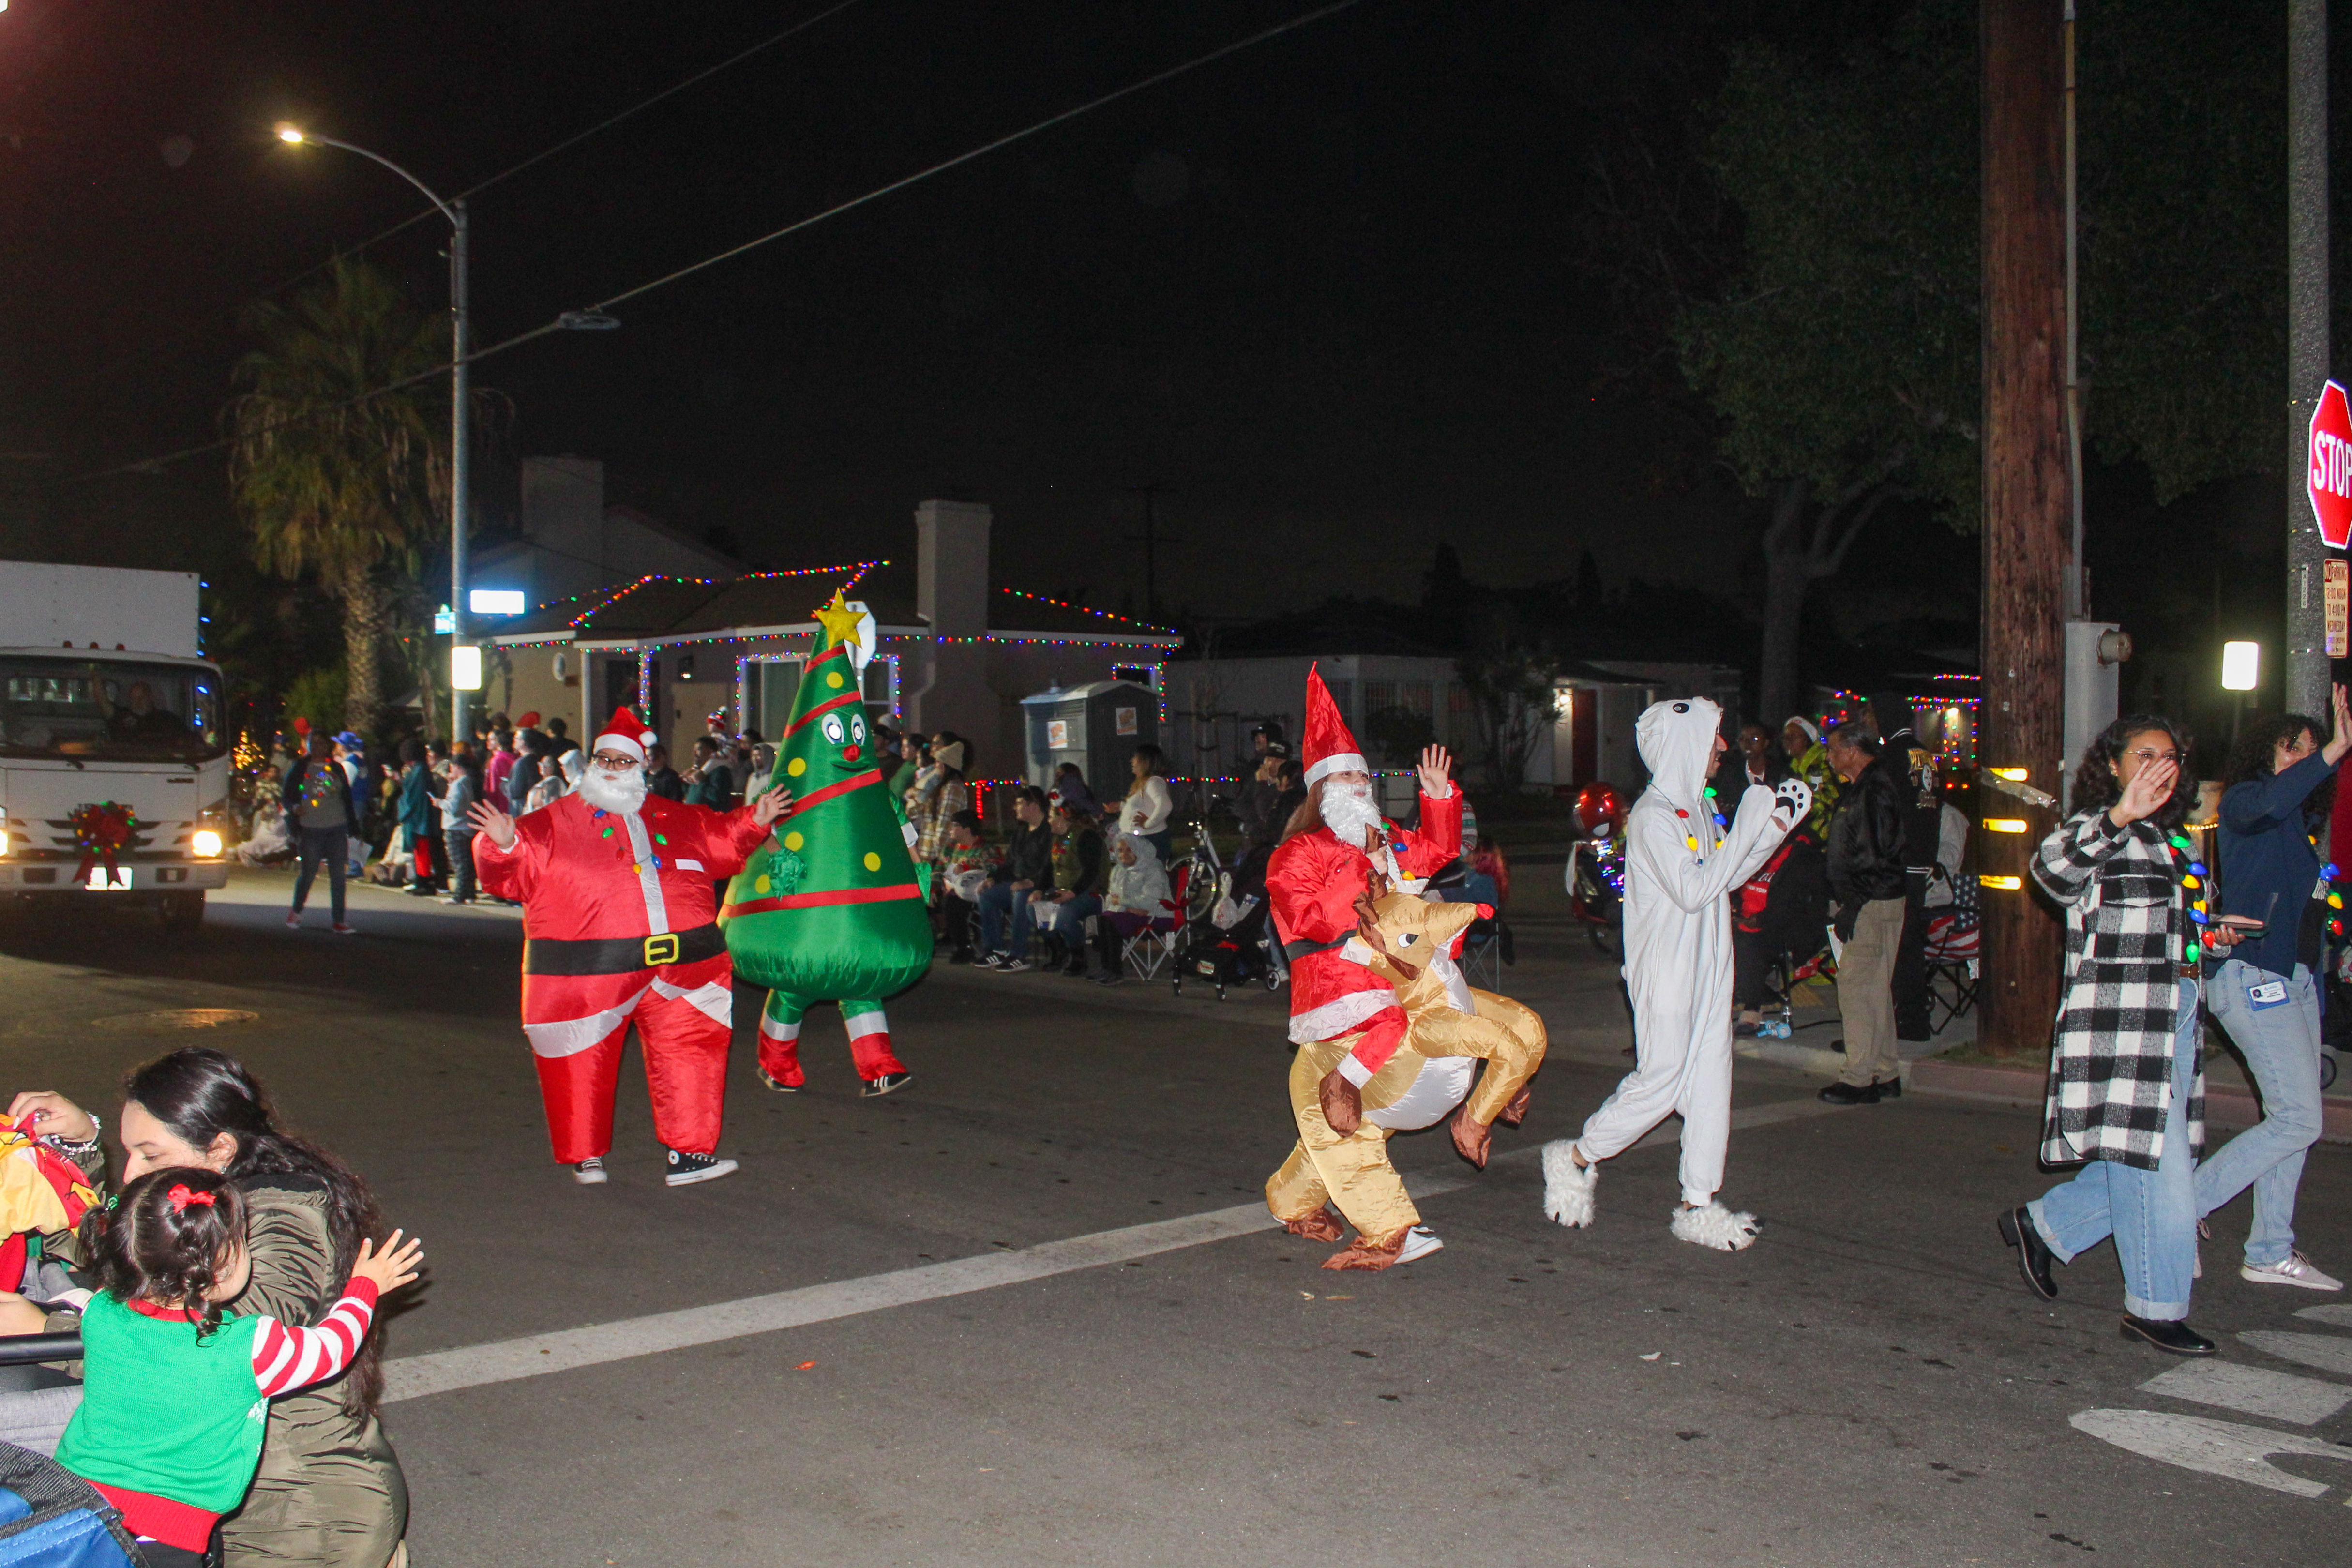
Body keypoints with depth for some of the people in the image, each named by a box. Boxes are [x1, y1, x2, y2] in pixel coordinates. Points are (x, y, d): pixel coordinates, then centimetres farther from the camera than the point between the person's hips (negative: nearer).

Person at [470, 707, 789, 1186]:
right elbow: (511, 874, -2)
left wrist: (754, 822, 16)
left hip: (681, 968, 3)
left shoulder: (678, 821, 16)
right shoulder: (556, 825, 5)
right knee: (582, 1066, 5)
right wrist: (502, 845, -22)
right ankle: (585, 1157, 23)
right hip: (587, 970, -3)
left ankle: (688, 1153, 12)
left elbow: (724, 840, 30)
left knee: (689, 1056, 3)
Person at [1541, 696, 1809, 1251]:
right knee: (1660, 1080, -5)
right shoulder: (1654, 815, -16)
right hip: (1667, 970, -9)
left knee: (1710, 1081, 7)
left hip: (1708, 966, 9)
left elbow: (1727, 877, 19)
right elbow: (1693, 890, -23)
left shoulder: (1698, 808, 12)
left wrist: (1774, 829, 8)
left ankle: (1698, 1205, 12)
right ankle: (1577, 1159, 14)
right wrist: (1746, 828, -20)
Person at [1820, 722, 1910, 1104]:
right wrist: (1848, 904, 18)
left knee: (1855, 985, -8)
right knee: (1876, 988, 14)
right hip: (1885, 901, 11)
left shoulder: (1874, 790, -16)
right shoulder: (1868, 785, 16)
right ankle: (1887, 1075, 20)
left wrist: (1851, 908, -21)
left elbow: (1872, 857, -21)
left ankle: (1859, 1079, -5)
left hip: (1872, 903, -11)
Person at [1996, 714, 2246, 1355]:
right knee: (2157, 1167, -4)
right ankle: (2155, 1308, 7)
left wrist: (2209, 937, 12)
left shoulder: (2170, 838, 20)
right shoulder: (2097, 831, -8)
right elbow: (2054, 869, -32)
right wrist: (2118, 817, -46)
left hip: (2176, 1014, 9)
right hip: (2122, 1020, -9)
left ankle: (2042, 1225, 28)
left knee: (2150, 1165, 12)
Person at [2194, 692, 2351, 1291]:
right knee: (2297, 1120, -12)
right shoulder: (2243, 802, -7)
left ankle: (2270, 1253, 17)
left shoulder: (2298, 820, 17)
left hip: (2294, 979, 9)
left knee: (2293, 1120, 10)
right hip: (2253, 976, -9)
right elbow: (2267, 803, -34)